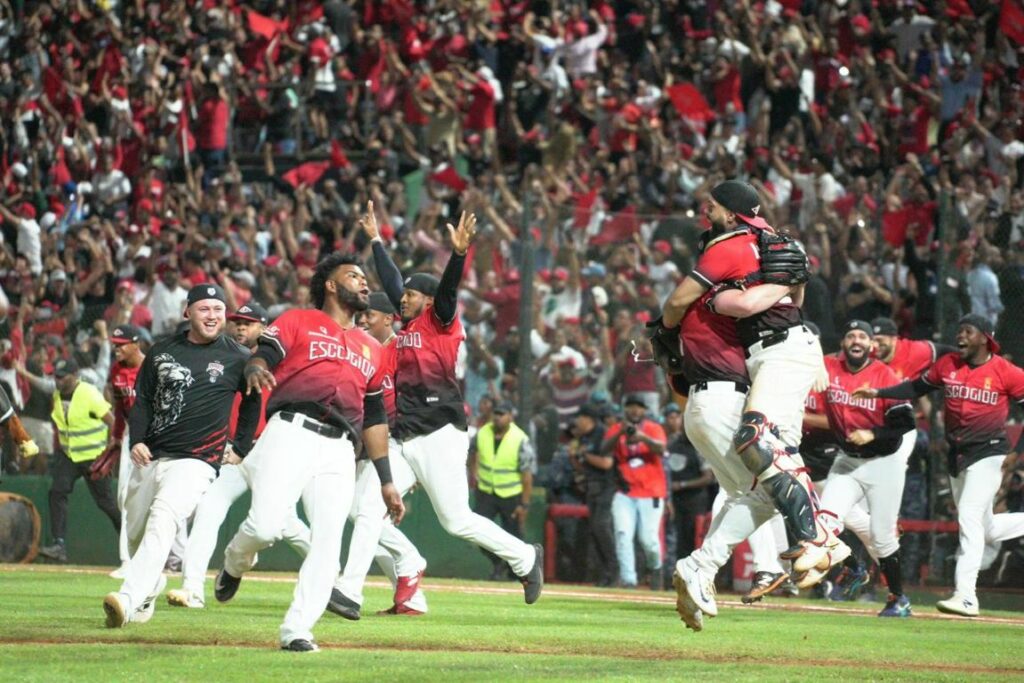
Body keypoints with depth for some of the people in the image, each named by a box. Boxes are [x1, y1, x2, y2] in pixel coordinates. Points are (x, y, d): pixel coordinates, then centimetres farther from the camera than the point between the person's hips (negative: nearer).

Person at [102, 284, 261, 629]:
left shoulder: (238, 357, 2)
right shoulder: (162, 352, 9)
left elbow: (254, 399, 18)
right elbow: (142, 400, 10)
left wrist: (241, 447, 14)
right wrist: (136, 440, -6)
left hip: (196, 461, -5)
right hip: (150, 457, 5)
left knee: (163, 519, -27)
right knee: (136, 532, 10)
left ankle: (128, 599, -40)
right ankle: (151, 586, 41)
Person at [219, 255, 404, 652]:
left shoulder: (372, 349, 28)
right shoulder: (297, 322, 14)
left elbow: (375, 418, 27)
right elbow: (262, 357, 1)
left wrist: (386, 481, 22)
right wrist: (255, 369, -25)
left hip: (339, 451, 5)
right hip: (291, 435, -5)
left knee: (328, 542, -10)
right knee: (267, 526, -19)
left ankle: (296, 630, -9)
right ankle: (234, 566, 14)